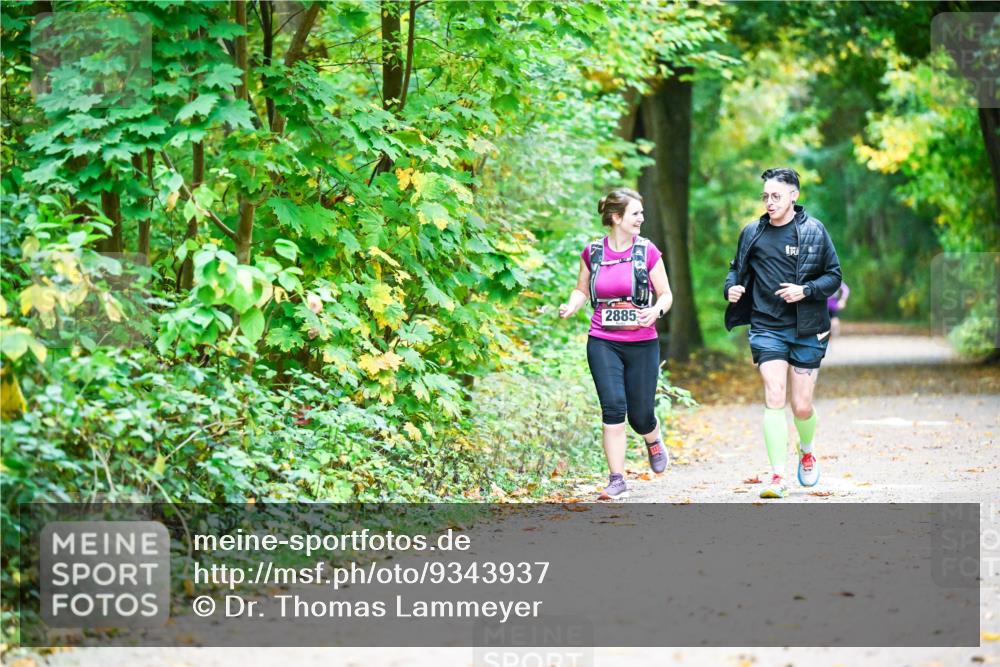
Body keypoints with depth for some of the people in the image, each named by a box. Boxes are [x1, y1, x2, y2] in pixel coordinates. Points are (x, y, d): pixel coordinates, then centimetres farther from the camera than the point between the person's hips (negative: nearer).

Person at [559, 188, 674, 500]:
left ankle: (654, 442, 41)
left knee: (640, 414, 3)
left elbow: (666, 294, 3)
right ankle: (617, 479, -6)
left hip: (642, 344, 0)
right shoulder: (592, 252, 2)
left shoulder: (647, 252, -2)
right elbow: (582, 290, 15)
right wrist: (571, 307, -6)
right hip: (603, 343, 0)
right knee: (613, 407, -13)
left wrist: (656, 310, -19)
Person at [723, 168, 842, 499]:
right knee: (774, 399, -13)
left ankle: (806, 452, 37)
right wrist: (732, 288, -4)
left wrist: (805, 291, -15)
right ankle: (777, 476, -12)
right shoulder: (752, 233, 5)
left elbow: (834, 275, 1)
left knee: (802, 406, 5)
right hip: (767, 328, 1)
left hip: (807, 331, -1)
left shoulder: (814, 231, -1)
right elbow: (737, 269, 18)